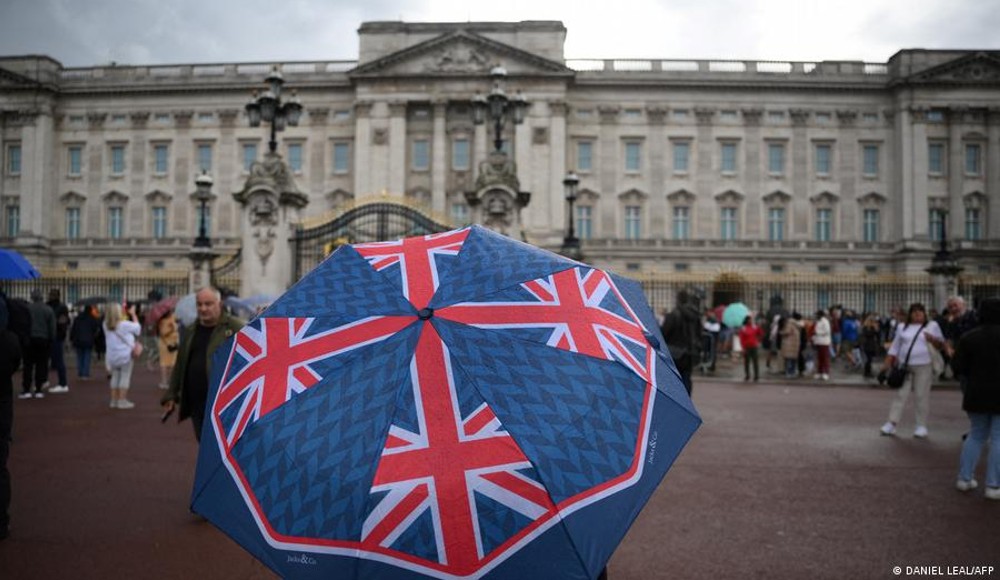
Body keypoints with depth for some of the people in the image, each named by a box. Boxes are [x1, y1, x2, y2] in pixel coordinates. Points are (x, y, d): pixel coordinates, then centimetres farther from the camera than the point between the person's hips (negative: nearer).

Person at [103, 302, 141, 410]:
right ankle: (122, 401, -1)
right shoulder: (124, 324, -16)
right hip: (125, 355, -6)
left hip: (112, 356, 6)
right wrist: (133, 314, 7)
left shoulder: (106, 325, -1)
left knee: (115, 377, 14)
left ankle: (114, 400, 17)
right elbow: (137, 327, -2)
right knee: (125, 377, 1)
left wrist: (124, 314, 12)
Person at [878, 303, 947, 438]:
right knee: (901, 394, 1)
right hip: (904, 366, 2)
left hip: (923, 366, -2)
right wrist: (887, 363, 6)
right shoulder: (903, 328, 12)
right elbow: (894, 347, 13)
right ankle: (891, 424, 0)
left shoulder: (932, 326, 7)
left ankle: (921, 426, 7)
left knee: (922, 395, -1)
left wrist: (933, 339, -14)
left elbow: (941, 345, 6)